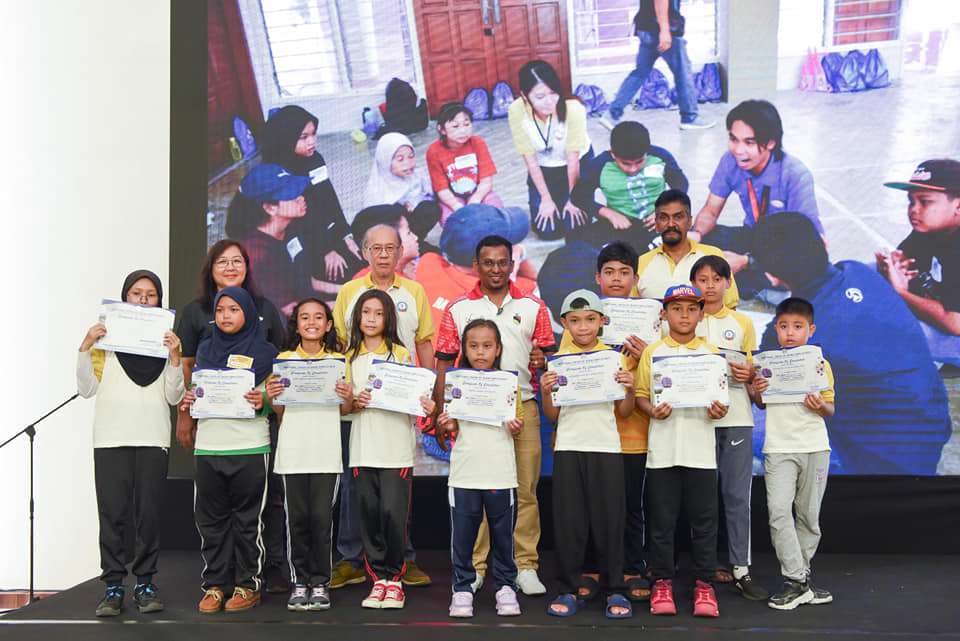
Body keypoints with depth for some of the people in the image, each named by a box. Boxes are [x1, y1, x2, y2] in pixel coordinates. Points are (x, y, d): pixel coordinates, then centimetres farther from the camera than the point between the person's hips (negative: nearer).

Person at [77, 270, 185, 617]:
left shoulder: (167, 339, 10)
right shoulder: (104, 336, 9)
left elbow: (173, 397, 4)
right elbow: (87, 389, 4)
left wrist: (174, 357, -9)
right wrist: (85, 348, -7)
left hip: (152, 438, 0)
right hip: (110, 438, 0)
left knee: (148, 513, -1)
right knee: (112, 513, -3)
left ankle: (145, 583, 8)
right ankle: (113, 586, 3)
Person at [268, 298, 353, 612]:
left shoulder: (338, 360, 7)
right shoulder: (283, 360, 8)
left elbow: (343, 410, 11)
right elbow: (280, 412, 10)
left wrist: (348, 397, -10)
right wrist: (271, 398, -10)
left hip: (326, 452, 0)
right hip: (292, 451, 1)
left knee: (322, 517, -1)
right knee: (297, 517, 2)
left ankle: (320, 583, 9)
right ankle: (299, 582, 12)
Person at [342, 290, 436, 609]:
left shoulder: (401, 354, 3)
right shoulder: (350, 357, 12)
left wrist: (427, 406, -18)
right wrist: (354, 402, -9)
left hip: (397, 447, -3)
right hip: (363, 448, 3)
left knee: (393, 513, -7)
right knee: (369, 514, 3)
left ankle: (394, 578, 7)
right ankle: (378, 578, 14)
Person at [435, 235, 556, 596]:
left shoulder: (533, 307, 10)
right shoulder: (458, 309, 7)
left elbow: (546, 358, 13)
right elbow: (443, 364, 5)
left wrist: (542, 360, -12)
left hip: (522, 407, 1)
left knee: (525, 490, 1)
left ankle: (525, 566, 9)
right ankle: (473, 567, 10)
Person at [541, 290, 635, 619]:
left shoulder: (615, 358, 5)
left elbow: (624, 412, 7)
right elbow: (552, 416, 7)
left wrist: (630, 389, -10)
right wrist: (546, 392, -11)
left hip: (606, 447, 0)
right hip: (568, 449, 0)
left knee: (609, 519, 1)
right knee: (568, 520, 2)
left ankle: (614, 590, 11)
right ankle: (567, 590, 12)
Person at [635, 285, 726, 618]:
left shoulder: (711, 353, 7)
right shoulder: (652, 353, 5)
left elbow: (720, 397, 10)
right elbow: (641, 395, 5)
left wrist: (719, 410, -12)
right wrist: (652, 411, -15)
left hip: (701, 449, 1)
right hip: (662, 449, 0)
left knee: (704, 519, 4)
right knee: (661, 519, 4)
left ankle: (704, 583, 14)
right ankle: (662, 581, 16)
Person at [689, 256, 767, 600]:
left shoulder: (742, 323, 10)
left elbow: (753, 371, 14)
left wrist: (748, 375, -8)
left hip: (736, 417, 1)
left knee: (737, 495, 0)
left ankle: (741, 569, 5)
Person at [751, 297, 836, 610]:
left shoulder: (820, 364, 2)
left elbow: (830, 409, 7)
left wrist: (821, 406, -15)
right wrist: (756, 392, -7)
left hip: (815, 447, 1)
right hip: (778, 448, 0)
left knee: (809, 514, 8)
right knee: (779, 511, -13)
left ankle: (802, 572, 23)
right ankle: (796, 581, -8)